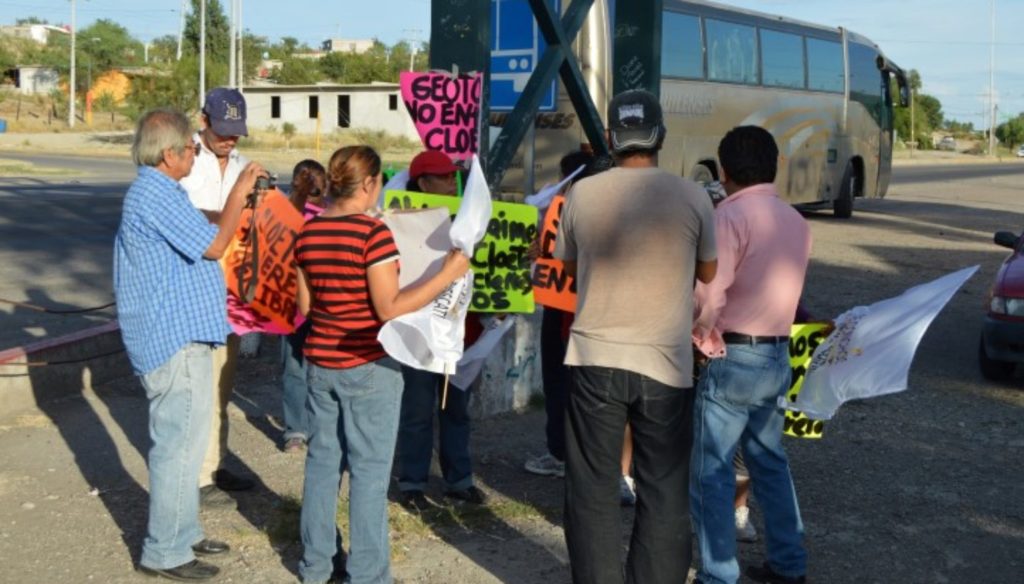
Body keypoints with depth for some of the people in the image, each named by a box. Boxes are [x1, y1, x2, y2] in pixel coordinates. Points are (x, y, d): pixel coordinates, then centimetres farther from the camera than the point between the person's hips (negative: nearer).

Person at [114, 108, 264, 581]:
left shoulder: (156, 192, 15)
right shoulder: (155, 195, -19)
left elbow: (200, 240, 21)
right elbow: (213, 245, -19)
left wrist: (240, 197, 17)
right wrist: (240, 192, -10)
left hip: (180, 336, 11)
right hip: (174, 342, -11)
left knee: (183, 441, 19)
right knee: (178, 445, -3)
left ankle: (182, 533, 31)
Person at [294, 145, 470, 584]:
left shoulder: (308, 232, 4)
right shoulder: (372, 232, -17)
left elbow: (305, 304, 10)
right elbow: (389, 308, -17)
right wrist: (448, 275, -14)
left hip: (320, 363, 7)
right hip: (368, 367, -7)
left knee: (322, 461, 15)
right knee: (369, 470, 2)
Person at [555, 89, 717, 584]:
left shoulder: (582, 194, -3)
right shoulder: (691, 197, -5)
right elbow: (709, 273, 9)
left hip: (595, 359, 1)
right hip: (666, 363, 0)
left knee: (592, 490, 11)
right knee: (664, 494, 11)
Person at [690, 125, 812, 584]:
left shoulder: (731, 214, -15)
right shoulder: (796, 221, 9)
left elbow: (708, 295, -19)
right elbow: (780, 285, 10)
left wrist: (702, 334, -3)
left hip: (733, 357, -8)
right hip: (777, 356, 8)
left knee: (711, 471, 1)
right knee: (769, 460, 19)